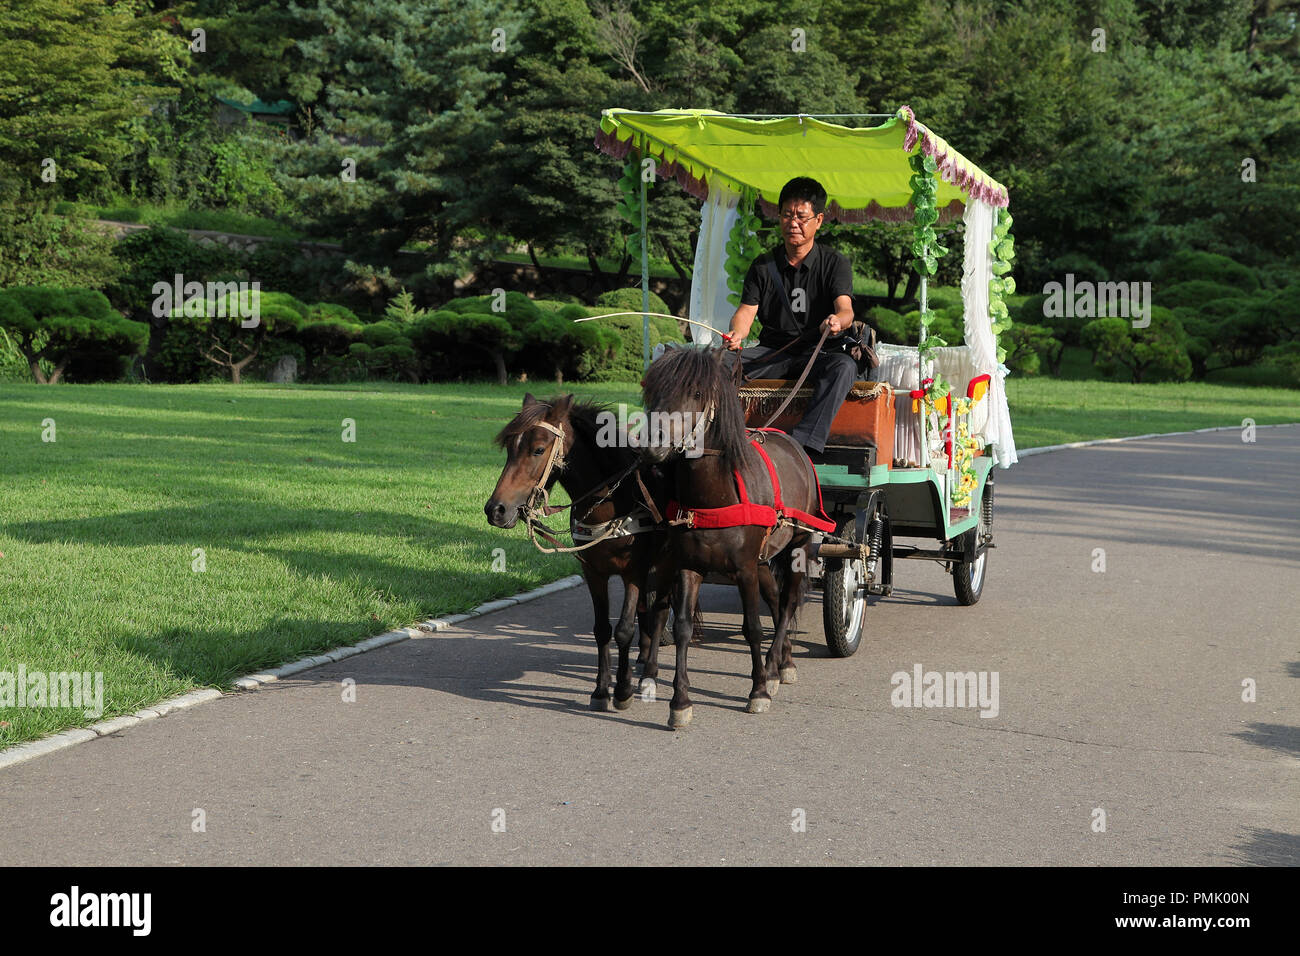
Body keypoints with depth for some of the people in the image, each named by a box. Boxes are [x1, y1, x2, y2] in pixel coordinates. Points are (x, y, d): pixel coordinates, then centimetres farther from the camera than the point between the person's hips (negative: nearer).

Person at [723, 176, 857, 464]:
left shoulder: (834, 263, 2)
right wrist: (737, 334, -25)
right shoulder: (763, 266, 10)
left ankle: (805, 444, -50)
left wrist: (838, 321, -40)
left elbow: (845, 309, -14)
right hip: (772, 352, 3)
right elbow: (746, 310, 0)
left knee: (844, 366, -37)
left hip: (818, 353, -2)